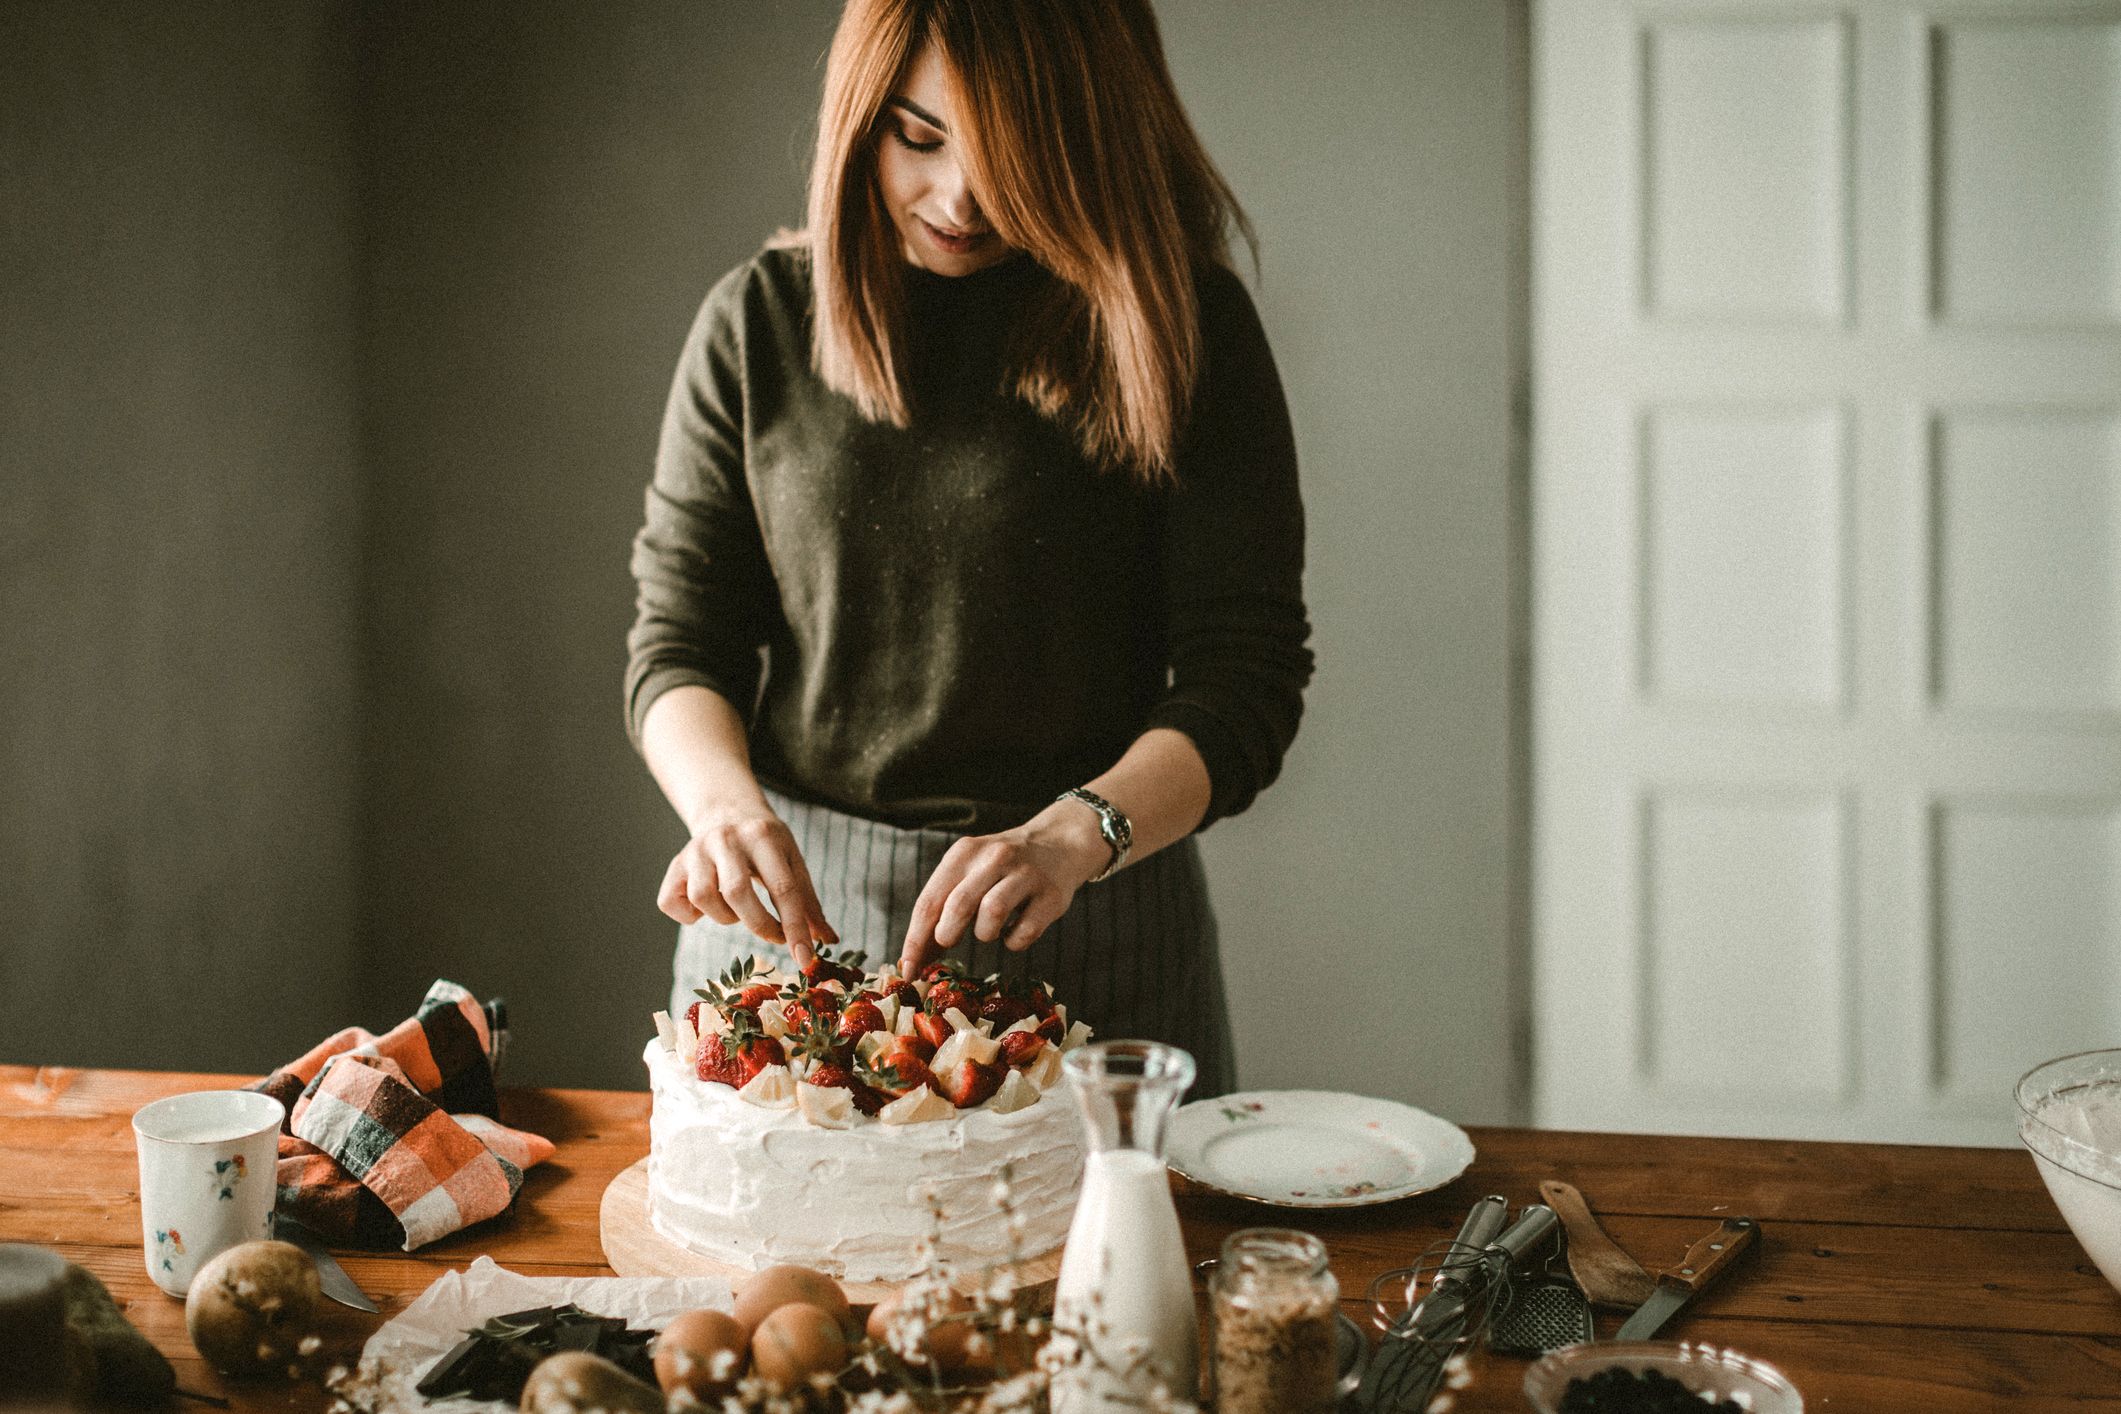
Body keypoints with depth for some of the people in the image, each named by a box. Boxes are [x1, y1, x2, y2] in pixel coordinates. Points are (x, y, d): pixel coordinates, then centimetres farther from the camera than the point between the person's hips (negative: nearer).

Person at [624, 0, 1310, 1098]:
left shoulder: (1176, 325, -7)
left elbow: (1245, 678, -11)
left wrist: (1077, 832, -28)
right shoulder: (759, 320, 0)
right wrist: (725, 803, -19)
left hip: (1085, 928, -2)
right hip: (791, 905, 2)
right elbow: (679, 643, 2)